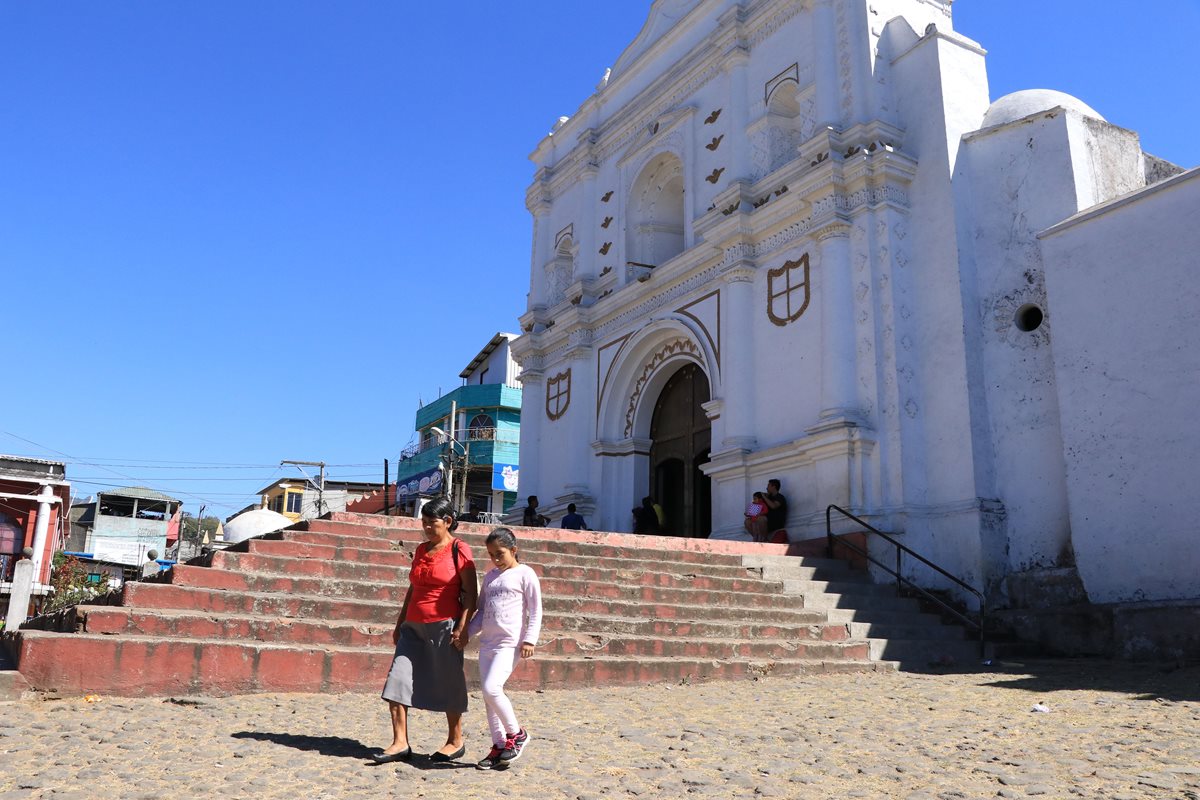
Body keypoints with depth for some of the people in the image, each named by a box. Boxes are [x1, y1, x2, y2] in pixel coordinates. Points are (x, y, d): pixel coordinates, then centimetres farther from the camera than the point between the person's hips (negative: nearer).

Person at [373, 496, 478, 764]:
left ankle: (455, 742, 18)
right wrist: (400, 623, 19)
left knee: (448, 684, 3)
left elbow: (470, 593, -8)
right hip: (414, 627, 7)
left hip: (444, 626, -6)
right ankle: (400, 743, 3)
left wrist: (462, 627, -16)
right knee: (397, 680, -2)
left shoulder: (459, 550, -5)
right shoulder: (421, 550, 14)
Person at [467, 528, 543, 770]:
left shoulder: (525, 574, -2)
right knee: (488, 694, 5)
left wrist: (529, 640, -12)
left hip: (510, 643, -7)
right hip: (487, 641, 7)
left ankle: (516, 733, 2)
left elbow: (535, 611, -5)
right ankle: (499, 746, 15)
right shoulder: (490, 576, 17)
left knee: (491, 688, -18)